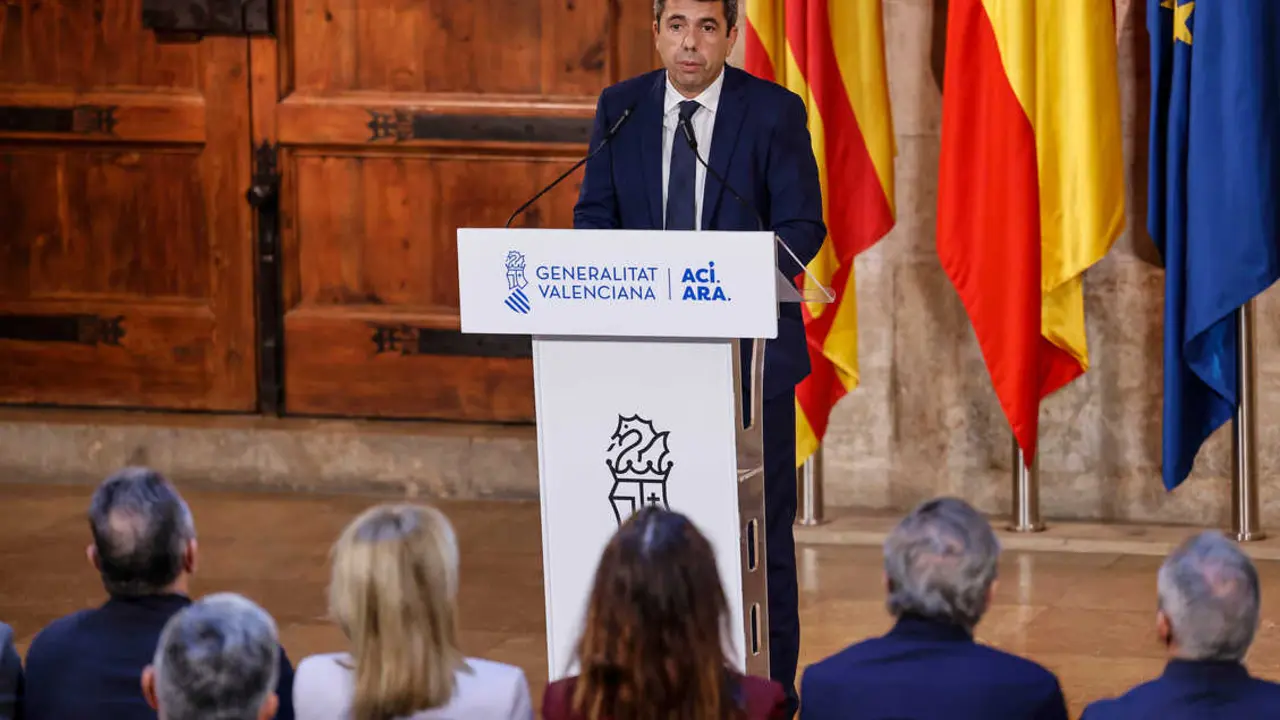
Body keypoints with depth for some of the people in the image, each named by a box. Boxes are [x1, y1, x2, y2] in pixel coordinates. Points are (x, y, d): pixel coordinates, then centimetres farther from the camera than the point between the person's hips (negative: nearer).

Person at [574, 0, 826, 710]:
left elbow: (802, 225, -7)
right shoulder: (620, 108, 6)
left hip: (748, 344, -3)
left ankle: (769, 687, 8)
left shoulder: (775, 111, -4)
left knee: (761, 529, 1)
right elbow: (593, 214, 7)